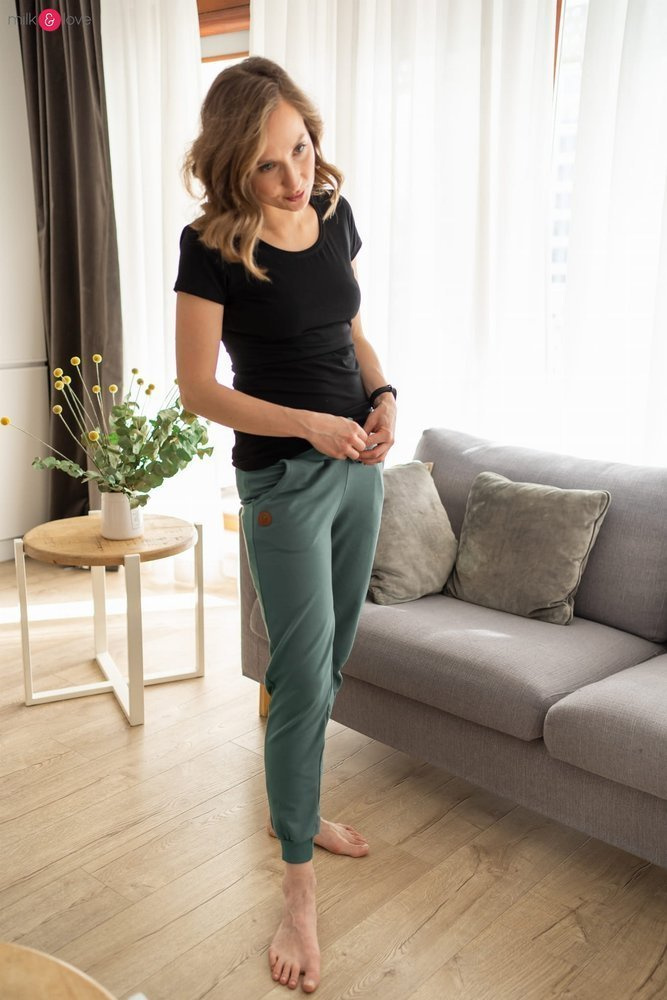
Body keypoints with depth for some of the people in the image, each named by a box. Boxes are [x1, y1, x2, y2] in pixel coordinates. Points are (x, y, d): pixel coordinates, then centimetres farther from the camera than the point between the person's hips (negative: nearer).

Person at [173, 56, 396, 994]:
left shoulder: (334, 213, 2)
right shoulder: (212, 246, -15)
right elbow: (198, 389, -13)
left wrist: (383, 395, -5)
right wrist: (310, 425, -23)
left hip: (358, 466, 6)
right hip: (282, 480, -6)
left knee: (328, 662, 16)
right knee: (304, 679, -3)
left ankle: (295, 806, 37)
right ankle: (298, 889, 12)